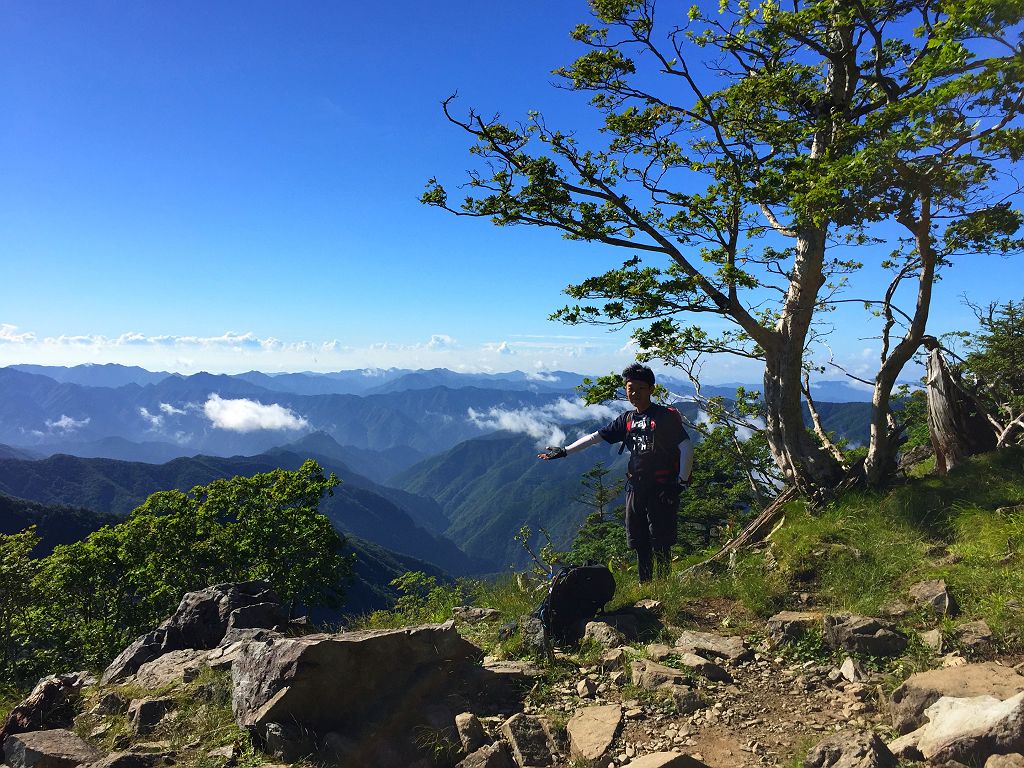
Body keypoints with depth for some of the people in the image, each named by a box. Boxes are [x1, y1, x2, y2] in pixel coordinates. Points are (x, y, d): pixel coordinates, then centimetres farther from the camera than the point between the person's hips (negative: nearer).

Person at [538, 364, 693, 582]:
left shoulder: (666, 416, -5)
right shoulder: (627, 419, 12)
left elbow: (686, 447, -7)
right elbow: (596, 437, 13)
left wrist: (682, 482, -11)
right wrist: (565, 451, 9)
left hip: (661, 489, -6)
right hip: (635, 488, 6)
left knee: (660, 542, -5)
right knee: (638, 541, 10)